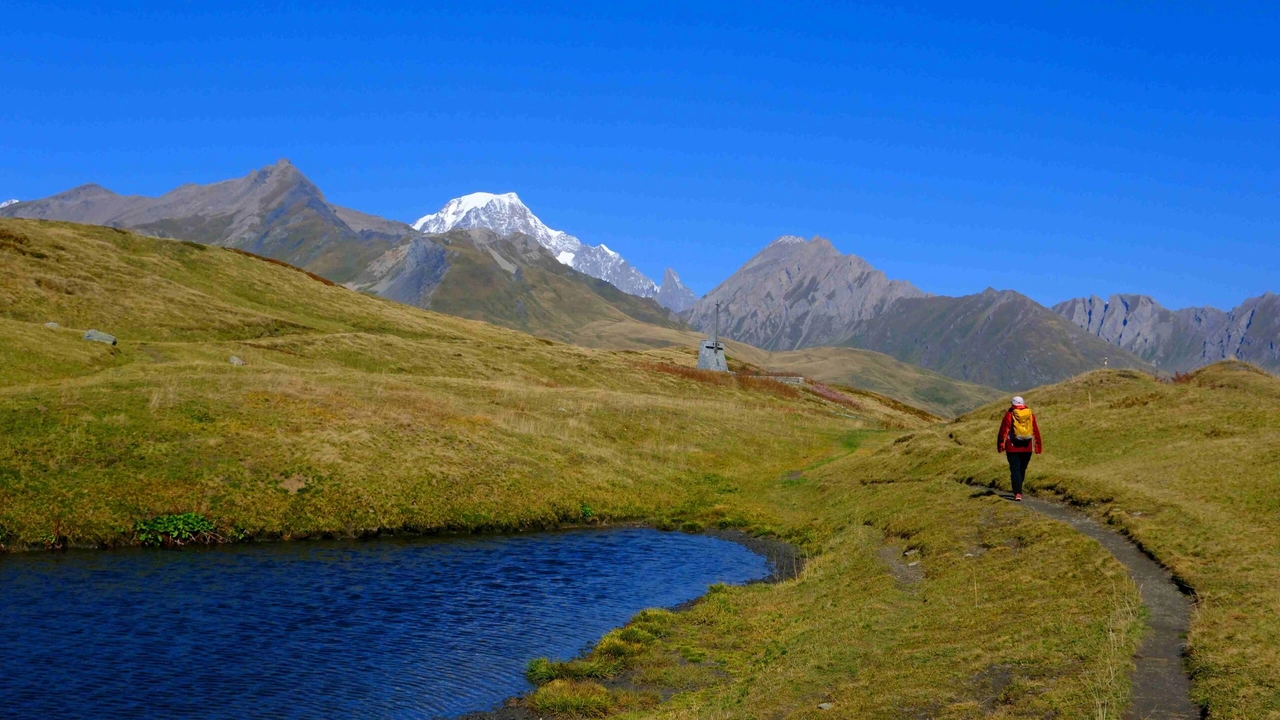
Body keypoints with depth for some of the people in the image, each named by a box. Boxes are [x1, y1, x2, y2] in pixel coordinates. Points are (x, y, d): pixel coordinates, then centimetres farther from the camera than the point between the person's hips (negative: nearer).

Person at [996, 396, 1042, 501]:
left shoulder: (1009, 415, -5)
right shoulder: (1031, 415, 5)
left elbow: (1003, 431, -5)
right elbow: (1036, 431, 8)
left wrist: (1000, 445, 3)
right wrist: (1038, 446, 14)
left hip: (1013, 448, -3)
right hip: (1027, 448, 3)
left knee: (1015, 470, -2)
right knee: (1022, 469, 17)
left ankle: (1017, 493, -14)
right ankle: (1017, 490, 28)